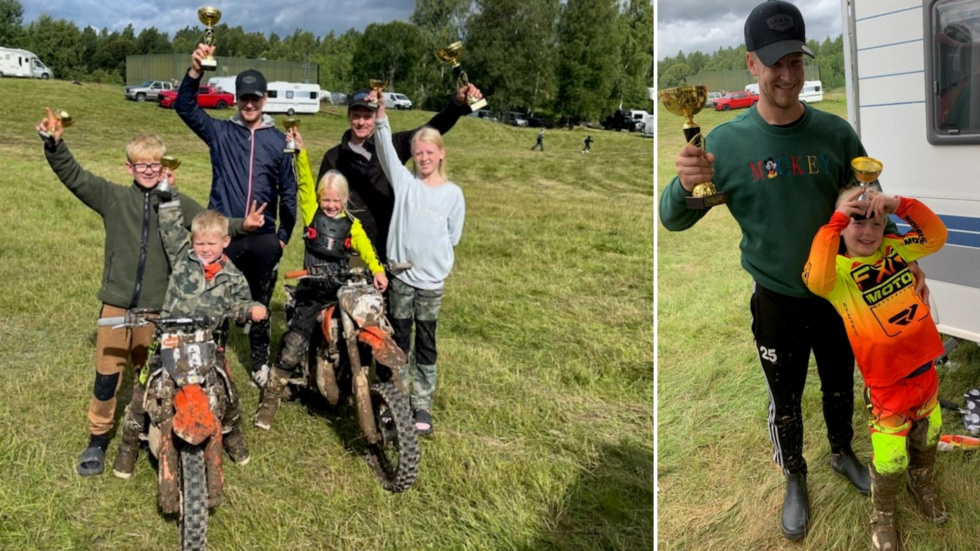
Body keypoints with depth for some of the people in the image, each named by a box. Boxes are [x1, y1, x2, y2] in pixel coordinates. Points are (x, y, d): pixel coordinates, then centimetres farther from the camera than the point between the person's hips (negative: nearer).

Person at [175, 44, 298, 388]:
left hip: (263, 239, 1)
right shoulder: (220, 132, 4)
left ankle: (260, 362, 27)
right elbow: (184, 107, -7)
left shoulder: (278, 141, 4)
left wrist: (284, 235, 6)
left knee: (260, 304, 13)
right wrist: (196, 70, -21)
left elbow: (288, 191, 7)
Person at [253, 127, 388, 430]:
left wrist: (378, 271, -23)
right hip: (311, 291, -2)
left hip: (343, 290, 2)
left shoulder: (352, 225, 8)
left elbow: (366, 249, -6)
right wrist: (300, 151, -12)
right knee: (293, 346, -8)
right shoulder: (312, 213, 7)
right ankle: (270, 399, 0)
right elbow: (305, 183, -1)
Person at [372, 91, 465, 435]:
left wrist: (433, 254, -1)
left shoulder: (453, 193, 0)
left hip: (432, 279, 0)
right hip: (401, 274, 0)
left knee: (426, 343, 8)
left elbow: (454, 236, 7)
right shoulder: (404, 181, 0)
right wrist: (381, 114, -27)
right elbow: (386, 149, -15)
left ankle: (422, 405, 16)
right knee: (399, 339, 10)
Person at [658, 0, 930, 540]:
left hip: (838, 293, 2)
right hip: (776, 303, -2)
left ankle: (842, 454, 53)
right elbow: (672, 219, -12)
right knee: (785, 403, 16)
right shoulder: (727, 141, -15)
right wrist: (684, 184, -34)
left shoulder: (835, 133, -11)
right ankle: (795, 480, 42)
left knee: (840, 388, 24)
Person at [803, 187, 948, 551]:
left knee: (927, 436, 28)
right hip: (886, 383, -6)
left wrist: (900, 205, -18)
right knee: (890, 459, 2)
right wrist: (836, 220, -38)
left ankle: (922, 483, 58)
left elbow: (936, 237, -4)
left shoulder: (894, 250, 1)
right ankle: (883, 514, 31)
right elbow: (816, 280, -39)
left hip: (923, 368, 6)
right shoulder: (839, 270, -17)